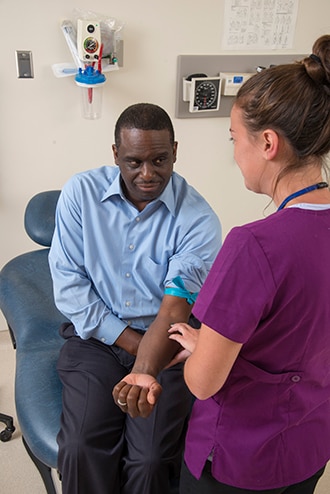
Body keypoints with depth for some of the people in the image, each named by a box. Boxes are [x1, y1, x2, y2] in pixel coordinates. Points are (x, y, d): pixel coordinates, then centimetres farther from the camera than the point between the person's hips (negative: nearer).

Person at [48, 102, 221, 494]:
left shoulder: (198, 219, -12)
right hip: (96, 334, 2)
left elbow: (175, 307, -20)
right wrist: (126, 338, -11)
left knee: (152, 458, -17)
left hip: (168, 342, -1)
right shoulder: (81, 193, -5)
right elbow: (67, 278, -5)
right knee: (81, 446, -18)